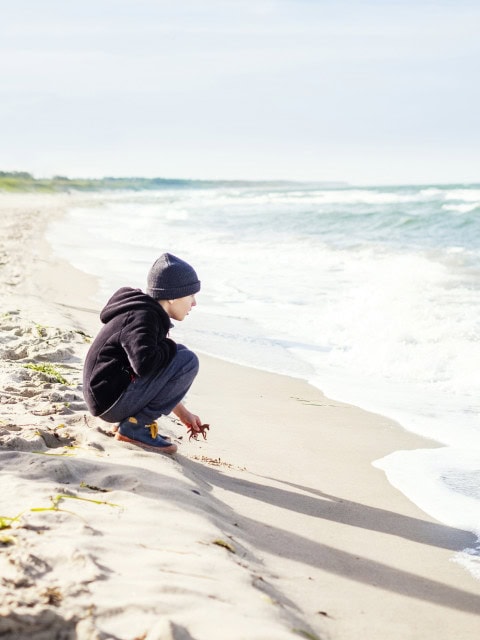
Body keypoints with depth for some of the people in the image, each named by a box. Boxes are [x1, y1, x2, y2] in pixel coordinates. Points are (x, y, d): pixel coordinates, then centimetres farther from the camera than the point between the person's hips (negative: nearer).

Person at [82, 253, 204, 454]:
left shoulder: (150, 314, 17)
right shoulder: (142, 317, -15)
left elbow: (160, 380, 24)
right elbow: (145, 363, -32)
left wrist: (182, 413, 23)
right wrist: (171, 347, -12)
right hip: (112, 401, -11)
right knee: (187, 361, -15)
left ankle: (132, 421, 12)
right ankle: (135, 426, -11)